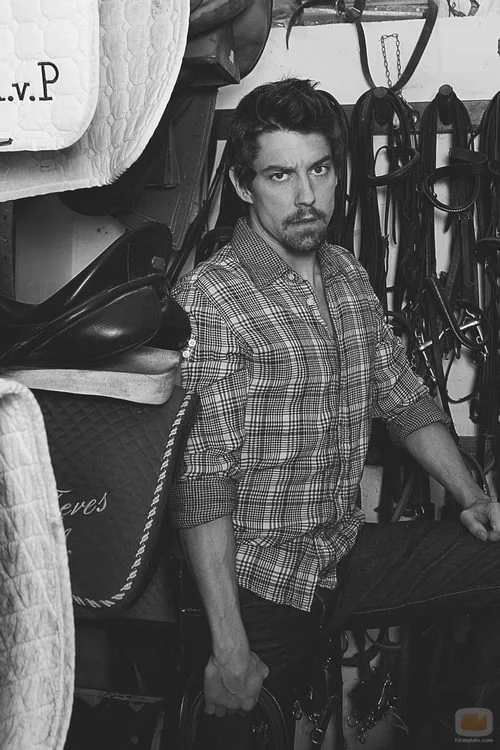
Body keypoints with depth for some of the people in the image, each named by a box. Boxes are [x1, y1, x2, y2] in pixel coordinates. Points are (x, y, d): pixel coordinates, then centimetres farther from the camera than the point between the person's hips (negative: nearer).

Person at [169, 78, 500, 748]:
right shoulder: (209, 300, -17)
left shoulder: (348, 275, 6)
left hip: (347, 553, 7)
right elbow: (199, 487, -21)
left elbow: (405, 400, 17)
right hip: (259, 585, -6)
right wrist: (230, 650, -23)